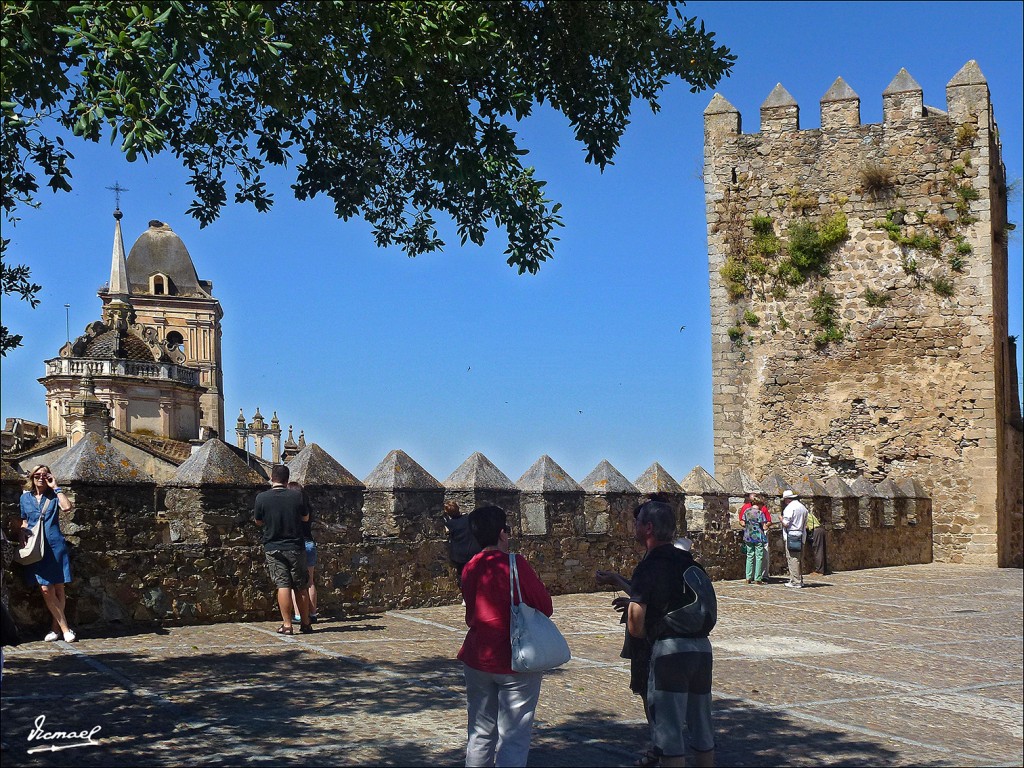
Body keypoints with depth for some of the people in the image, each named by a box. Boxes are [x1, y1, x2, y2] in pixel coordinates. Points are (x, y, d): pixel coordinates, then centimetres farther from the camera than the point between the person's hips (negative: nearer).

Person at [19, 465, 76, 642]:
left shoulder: (54, 496, 8)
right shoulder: (25, 498, 14)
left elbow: (67, 507, -12)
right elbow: (24, 522, 20)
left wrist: (56, 487, -7)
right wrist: (22, 534, 0)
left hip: (55, 546, -1)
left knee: (59, 588, 1)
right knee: (46, 590, -8)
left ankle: (56, 627, 13)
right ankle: (65, 628, -3)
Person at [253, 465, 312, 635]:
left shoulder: (262, 498, -8)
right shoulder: (296, 496, -6)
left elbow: (258, 522, 7)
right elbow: (306, 518, 9)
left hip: (273, 548, 0)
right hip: (295, 547, 1)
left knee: (283, 585, -1)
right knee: (301, 587, 10)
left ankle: (287, 625, -5)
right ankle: (305, 624, 17)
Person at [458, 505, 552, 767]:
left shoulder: (469, 569, 3)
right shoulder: (516, 564, -15)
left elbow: (471, 616, 11)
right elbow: (545, 607, -9)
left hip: (477, 660, 6)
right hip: (516, 664, -6)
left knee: (480, 734, 16)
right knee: (513, 738, 0)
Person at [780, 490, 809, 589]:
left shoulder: (789, 508, -10)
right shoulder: (803, 508, 16)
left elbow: (786, 524, -14)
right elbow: (805, 524, 18)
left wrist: (781, 519, 3)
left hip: (791, 536, -8)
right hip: (801, 536, 8)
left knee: (792, 559, -6)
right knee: (799, 559, 13)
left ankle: (796, 582, -8)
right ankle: (800, 580, 16)